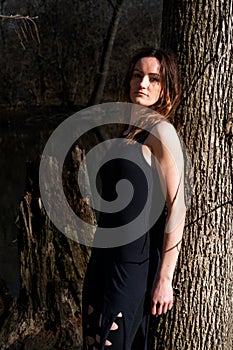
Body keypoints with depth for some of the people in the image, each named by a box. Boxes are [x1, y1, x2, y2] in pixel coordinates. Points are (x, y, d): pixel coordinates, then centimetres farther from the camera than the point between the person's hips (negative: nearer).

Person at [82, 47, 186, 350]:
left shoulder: (161, 131, -11)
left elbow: (176, 207, -15)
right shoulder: (131, 131, 14)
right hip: (105, 258, 8)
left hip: (134, 265, -8)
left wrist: (164, 279, -17)